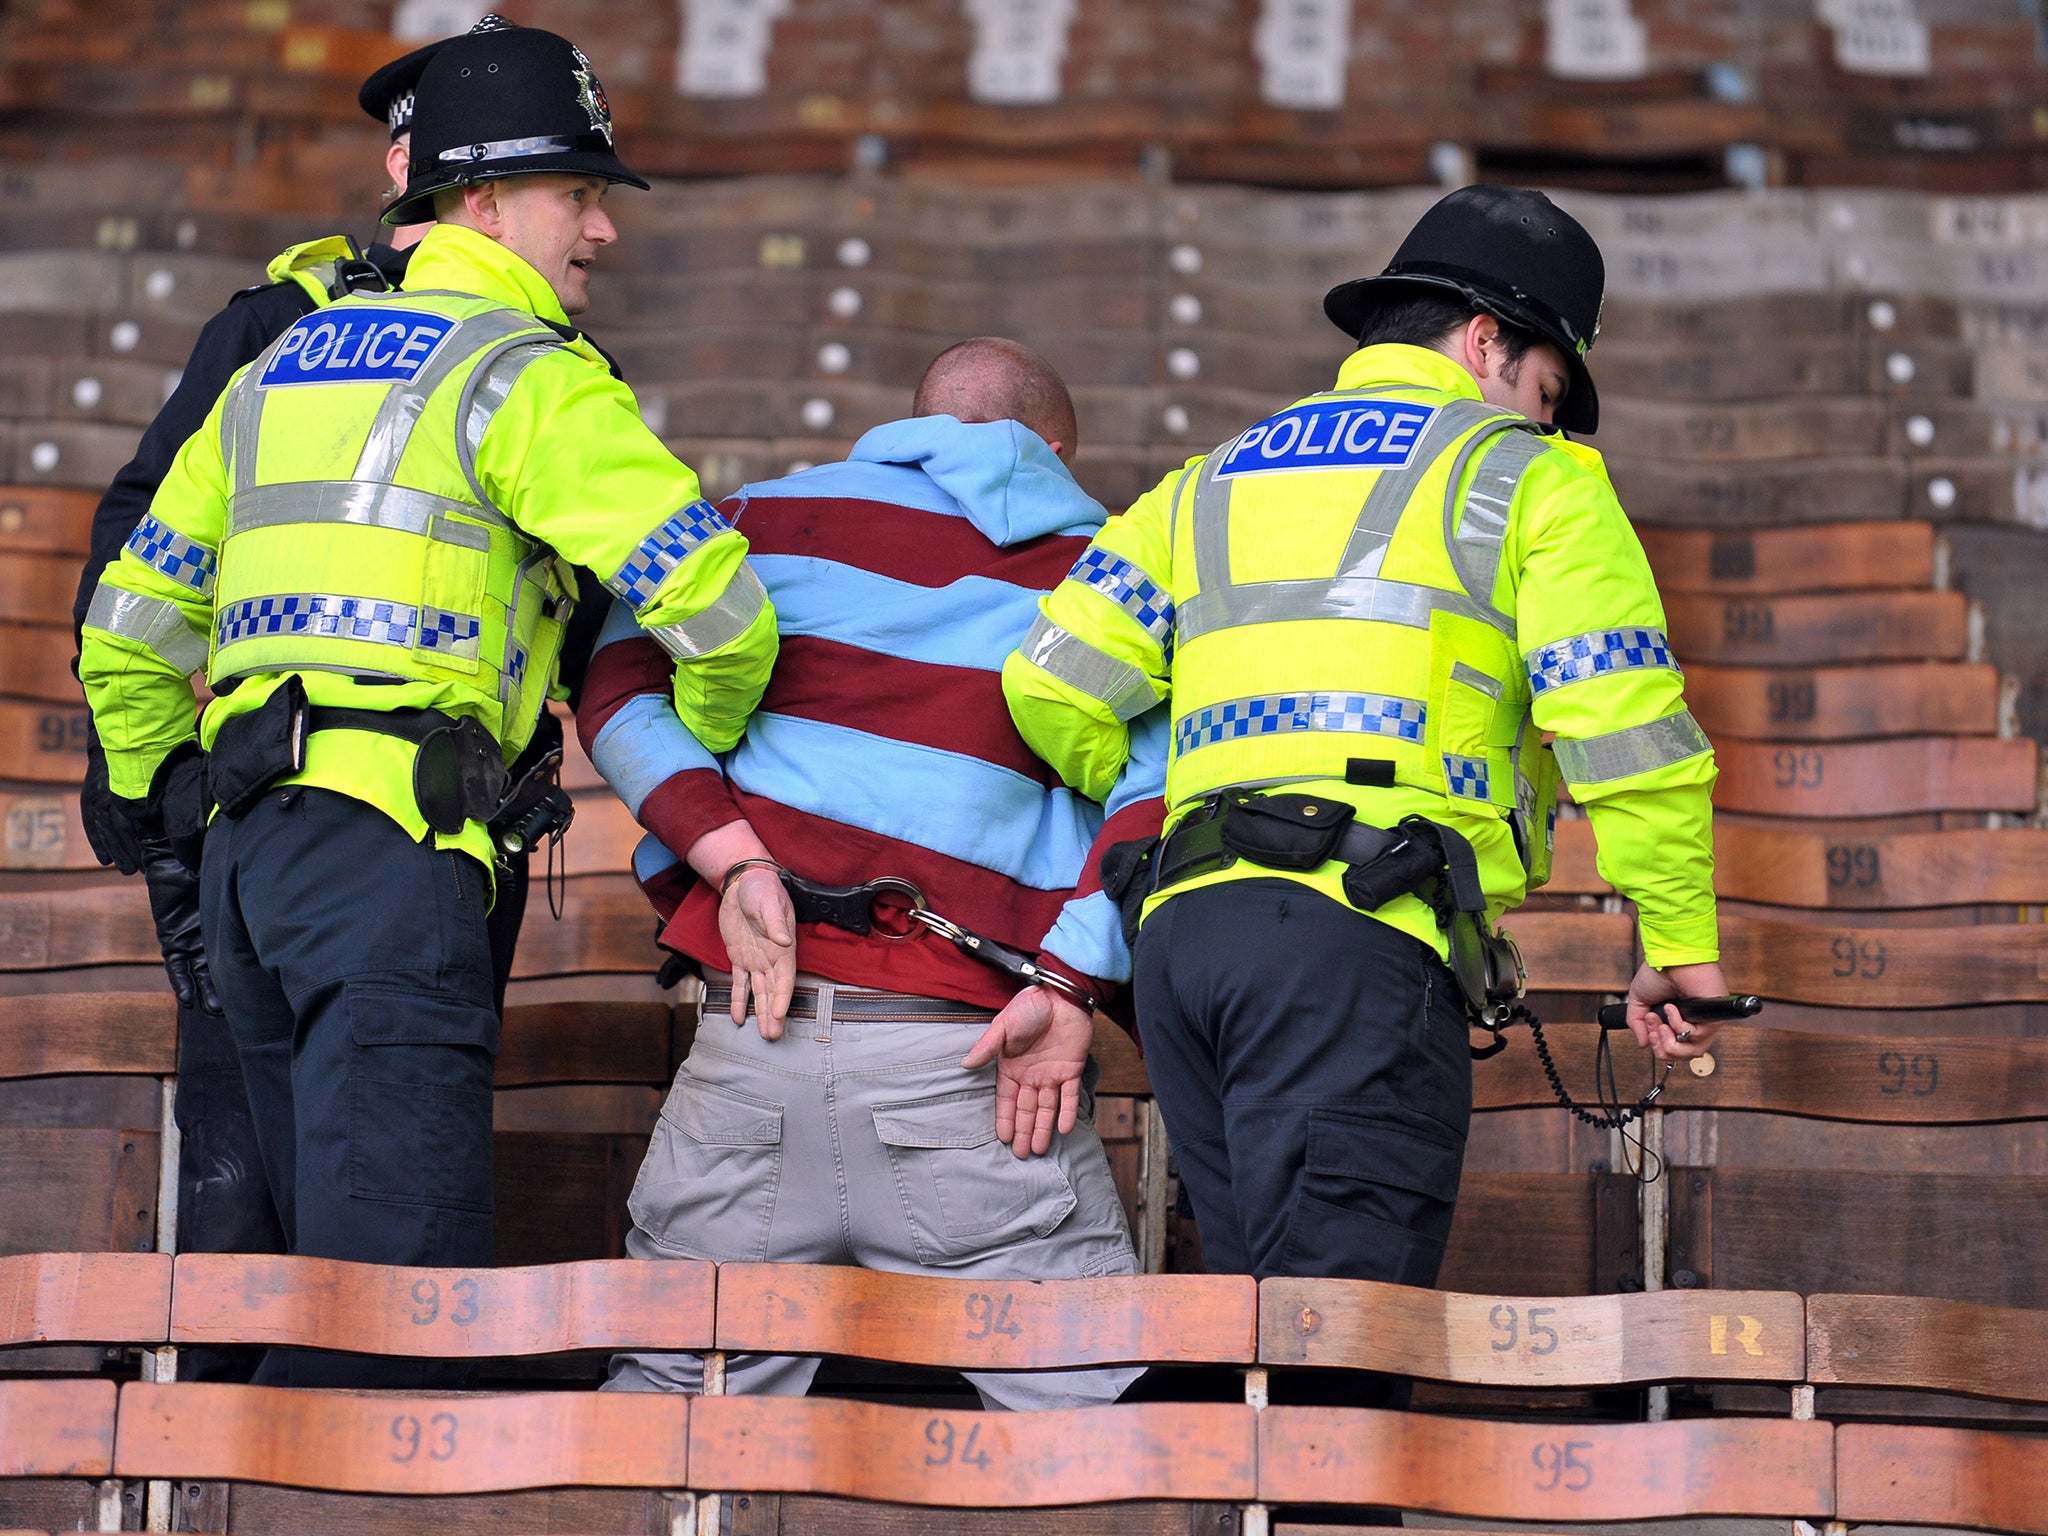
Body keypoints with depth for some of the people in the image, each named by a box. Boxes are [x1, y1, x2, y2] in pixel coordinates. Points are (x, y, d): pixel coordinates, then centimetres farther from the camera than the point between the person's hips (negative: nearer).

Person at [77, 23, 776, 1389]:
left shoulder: (281, 367, 24)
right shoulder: (524, 374, -1)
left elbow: (126, 629, 27)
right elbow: (709, 594, -10)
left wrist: (173, 801, 36)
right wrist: (716, 746, 9)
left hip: (246, 845, 9)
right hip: (392, 830, -9)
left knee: (340, 1263, 14)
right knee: (407, 1280, -13)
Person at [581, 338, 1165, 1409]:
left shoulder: (767, 518, 19)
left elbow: (621, 683, 3)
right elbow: (1169, 772, -4)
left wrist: (730, 860, -6)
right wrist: (1071, 988, -10)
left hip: (758, 1036, 2)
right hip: (967, 1065, -2)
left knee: (666, 1391, 12)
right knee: (1107, 1426, 3)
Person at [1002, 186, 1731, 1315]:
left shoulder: (1210, 482, 27)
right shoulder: (1524, 477, 11)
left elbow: (1053, 688, 15)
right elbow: (1625, 725, 0)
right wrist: (1679, 948, 7)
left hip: (1182, 928, 6)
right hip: (1356, 938, -6)